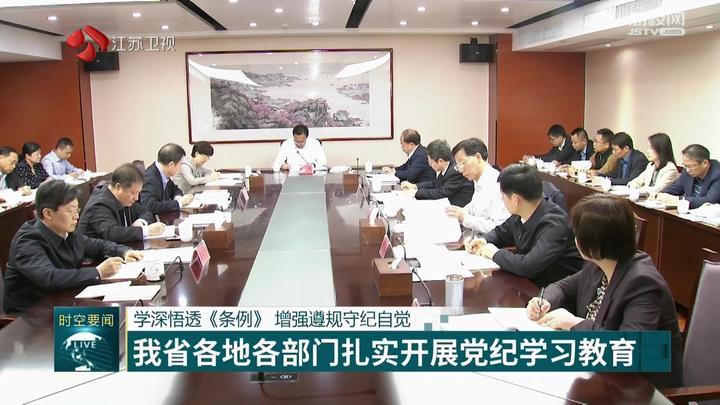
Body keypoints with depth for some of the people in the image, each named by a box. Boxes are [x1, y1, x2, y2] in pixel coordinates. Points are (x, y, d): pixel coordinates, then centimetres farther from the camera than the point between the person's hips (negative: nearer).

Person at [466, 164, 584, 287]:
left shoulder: (554, 224, -25)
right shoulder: (519, 215, -2)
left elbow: (528, 266, -34)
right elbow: (501, 232, 20)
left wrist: (496, 254, -18)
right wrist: (484, 241, -1)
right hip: (528, 281, 7)